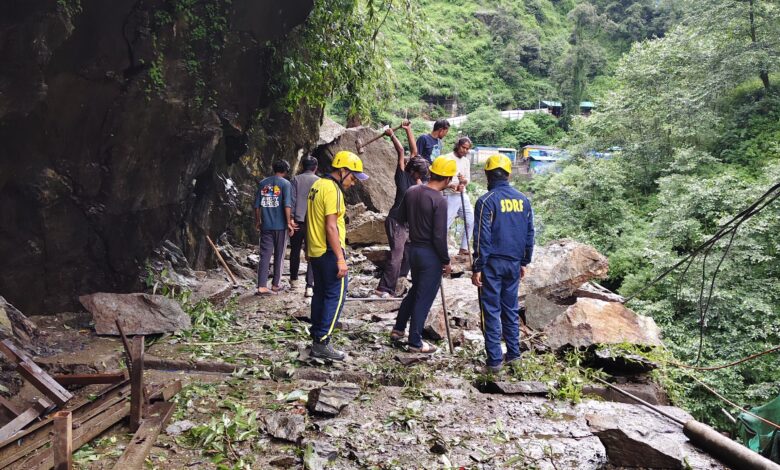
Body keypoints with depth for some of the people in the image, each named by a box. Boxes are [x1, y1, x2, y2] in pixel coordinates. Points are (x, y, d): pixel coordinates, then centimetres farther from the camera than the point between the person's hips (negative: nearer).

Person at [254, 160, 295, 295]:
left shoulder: (262, 183, 8)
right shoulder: (285, 183, -5)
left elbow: (257, 205, 9)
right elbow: (287, 205, -14)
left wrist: (257, 222, 20)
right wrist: (289, 223, -8)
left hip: (266, 226, 3)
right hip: (280, 225, -3)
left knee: (264, 255, 3)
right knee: (279, 255, 10)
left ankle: (262, 286, -4)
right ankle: (276, 284, 18)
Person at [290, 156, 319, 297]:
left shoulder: (296, 179, 2)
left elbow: (292, 199, -5)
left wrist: (291, 218, -5)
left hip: (297, 222, 1)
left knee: (295, 251, 19)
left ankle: (294, 279, 35)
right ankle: (309, 286, -7)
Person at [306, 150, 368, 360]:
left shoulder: (317, 185, 13)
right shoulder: (332, 190, -16)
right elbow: (331, 227, -22)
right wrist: (340, 259, -22)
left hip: (315, 251, 10)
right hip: (329, 252, -10)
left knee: (320, 294, 14)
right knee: (336, 296, -4)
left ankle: (317, 339, 20)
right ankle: (322, 343, -4)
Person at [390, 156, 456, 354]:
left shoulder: (411, 191, 0)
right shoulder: (439, 201, -21)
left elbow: (401, 218, 12)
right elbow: (439, 236, -21)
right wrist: (446, 261, -9)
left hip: (414, 249, 7)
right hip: (430, 254, -7)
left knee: (415, 290, 24)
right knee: (424, 298, 5)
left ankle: (398, 329, 33)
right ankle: (415, 342, 15)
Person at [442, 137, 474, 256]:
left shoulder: (466, 161, 11)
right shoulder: (447, 158, -10)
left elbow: (468, 179, 11)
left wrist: (463, 180, -12)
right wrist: (453, 186, -27)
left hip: (463, 195, 7)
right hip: (450, 197, -7)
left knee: (471, 221, 9)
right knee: (445, 225, -7)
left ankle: (463, 249, 20)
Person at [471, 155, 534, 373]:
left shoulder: (486, 201, -12)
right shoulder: (522, 199, 6)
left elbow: (482, 238, -14)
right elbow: (529, 234, 10)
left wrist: (477, 268, -9)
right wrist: (524, 262, 19)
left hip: (492, 264, -5)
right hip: (514, 263, 5)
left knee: (492, 311, 1)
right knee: (511, 309, 16)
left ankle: (495, 359, 4)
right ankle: (513, 353, 23)